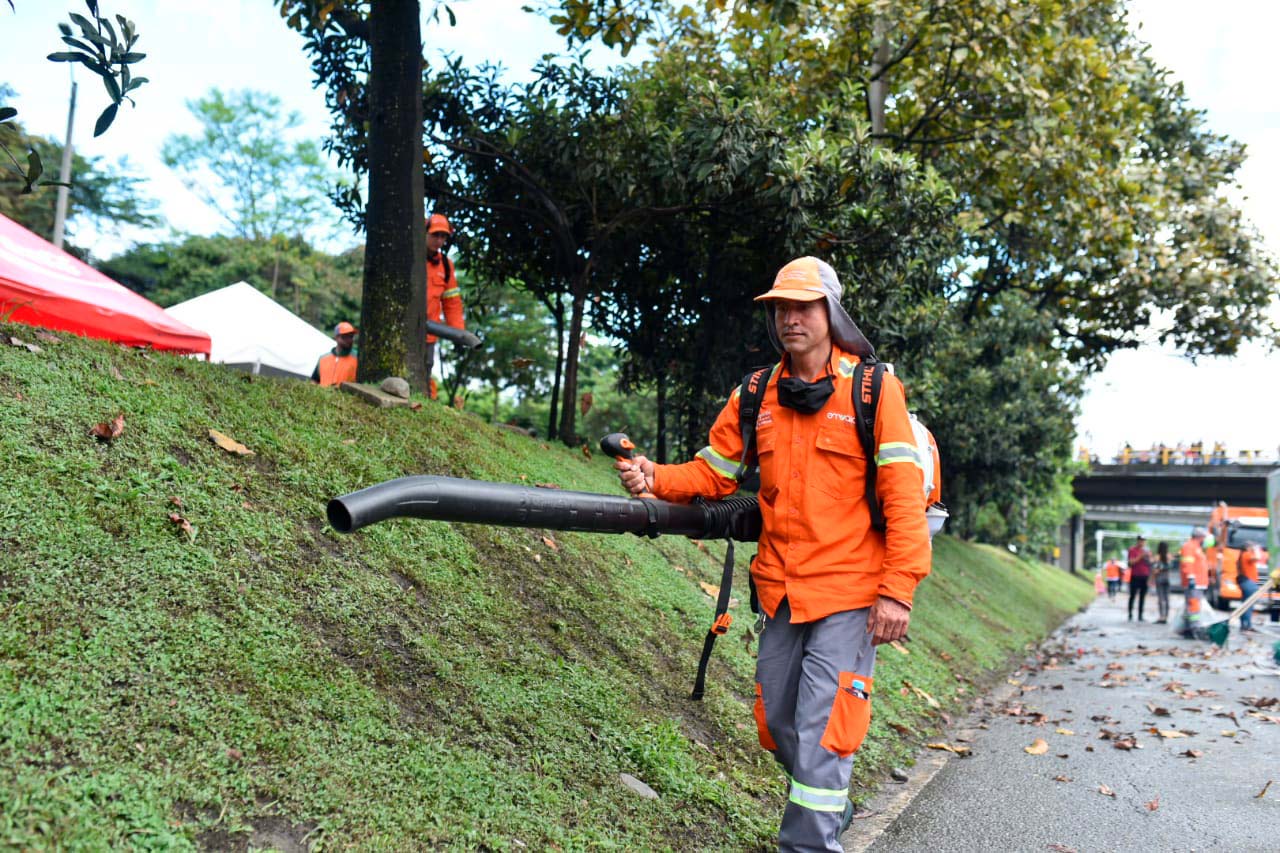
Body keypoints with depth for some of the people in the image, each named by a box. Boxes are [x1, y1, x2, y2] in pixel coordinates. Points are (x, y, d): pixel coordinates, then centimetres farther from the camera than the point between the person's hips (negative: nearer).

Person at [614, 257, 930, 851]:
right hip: (781, 590, 6)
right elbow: (712, 473, 9)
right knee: (776, 722, 16)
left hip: (849, 592, -5)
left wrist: (898, 590, -16)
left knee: (820, 728, -9)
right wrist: (656, 479, -11)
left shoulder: (873, 388, -7)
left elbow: (904, 495, -10)